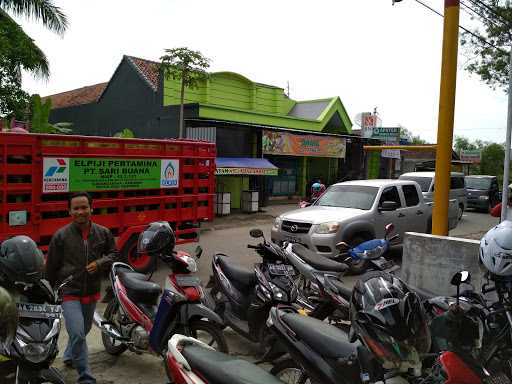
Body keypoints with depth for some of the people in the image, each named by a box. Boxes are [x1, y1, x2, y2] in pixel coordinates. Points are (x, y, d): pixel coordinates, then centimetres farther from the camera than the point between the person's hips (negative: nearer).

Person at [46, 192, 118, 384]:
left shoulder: (103, 233, -3)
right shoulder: (61, 235, -11)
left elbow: (114, 253, 10)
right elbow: (51, 267, -2)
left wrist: (99, 263, -10)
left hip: (92, 292, 4)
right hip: (69, 292, -4)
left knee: (84, 330, 24)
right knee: (77, 334, -15)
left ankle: (69, 357, 52)